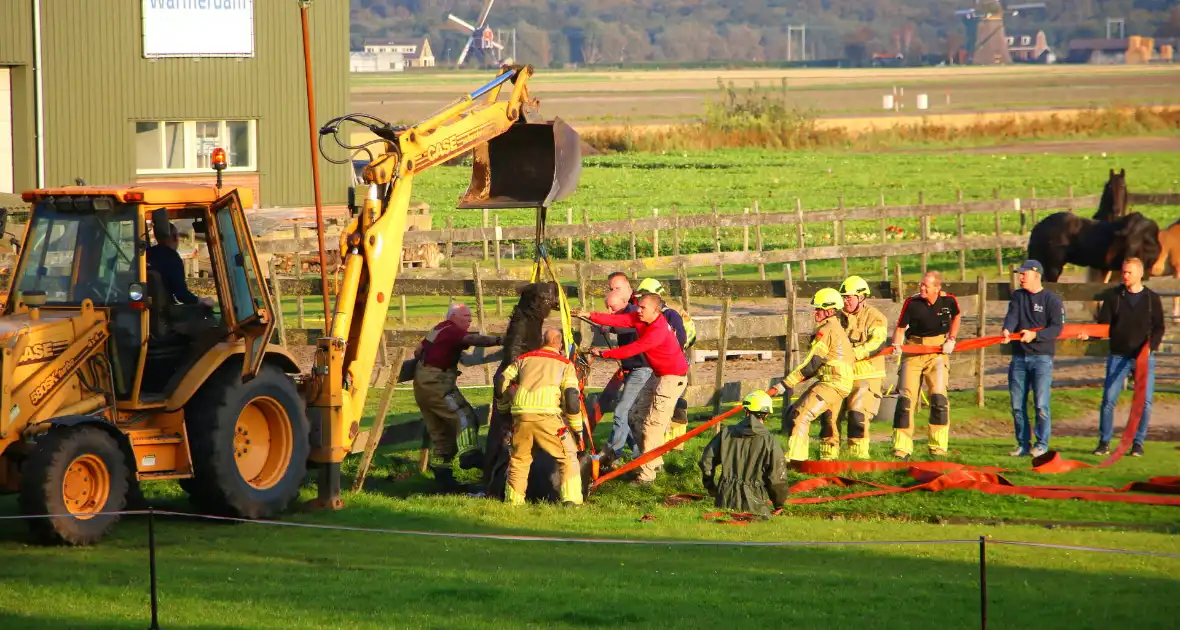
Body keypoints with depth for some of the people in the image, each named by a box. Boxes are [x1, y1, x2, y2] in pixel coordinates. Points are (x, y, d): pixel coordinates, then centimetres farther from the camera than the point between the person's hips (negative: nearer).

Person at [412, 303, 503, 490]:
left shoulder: (437, 330, 19)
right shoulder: (452, 331, -10)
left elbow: (418, 351, 27)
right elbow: (472, 339, -28)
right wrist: (498, 341, -37)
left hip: (421, 383, 10)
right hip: (436, 383, -10)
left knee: (440, 431, 11)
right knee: (463, 416, -17)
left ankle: (441, 474, 12)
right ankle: (469, 456, -32)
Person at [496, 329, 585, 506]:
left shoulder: (524, 359, 22)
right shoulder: (565, 364, 13)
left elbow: (501, 385, 20)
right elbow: (571, 397, 4)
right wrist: (577, 428, 12)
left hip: (521, 416, 3)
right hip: (547, 417, -3)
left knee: (518, 458, 22)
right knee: (568, 458, 9)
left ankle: (513, 499, 22)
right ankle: (572, 499, -1)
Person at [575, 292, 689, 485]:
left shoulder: (658, 330, -28)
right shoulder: (639, 319, -2)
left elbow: (633, 349, -29)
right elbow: (616, 320, -10)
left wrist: (604, 354, -25)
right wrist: (590, 316, -21)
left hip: (673, 377, -10)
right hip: (657, 374, 10)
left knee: (653, 424, -11)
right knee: (636, 416, 12)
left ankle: (647, 473, -8)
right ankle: (655, 461, 22)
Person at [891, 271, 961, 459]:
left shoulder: (948, 301, -6)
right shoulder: (912, 302, -10)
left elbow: (956, 317, 16)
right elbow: (900, 328, -3)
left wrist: (951, 340, 5)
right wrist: (896, 345, -22)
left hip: (937, 351, 0)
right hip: (913, 350, 1)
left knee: (938, 397, -13)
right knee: (905, 397, -2)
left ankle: (938, 447, -3)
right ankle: (902, 448, 5)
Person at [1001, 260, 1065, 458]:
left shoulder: (1052, 300, -3)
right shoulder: (1017, 296, 12)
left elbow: (1057, 328, -11)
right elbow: (1012, 316, -6)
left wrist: (1034, 335, -26)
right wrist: (1007, 330, -28)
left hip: (1041, 357, -5)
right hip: (1019, 357, 5)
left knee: (1041, 405, -9)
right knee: (1017, 404, 5)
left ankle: (1042, 445, 0)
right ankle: (1023, 444, 13)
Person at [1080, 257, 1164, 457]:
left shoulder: (1152, 299, 5)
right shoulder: (1113, 297, 6)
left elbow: (1159, 328, 5)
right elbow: (1104, 326, 4)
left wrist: (1151, 345, -12)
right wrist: (1089, 334, -15)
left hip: (1144, 358, 0)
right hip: (1118, 356, 0)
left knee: (1145, 401, -3)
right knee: (1108, 399, -5)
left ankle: (1138, 443, 8)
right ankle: (1104, 442, 5)